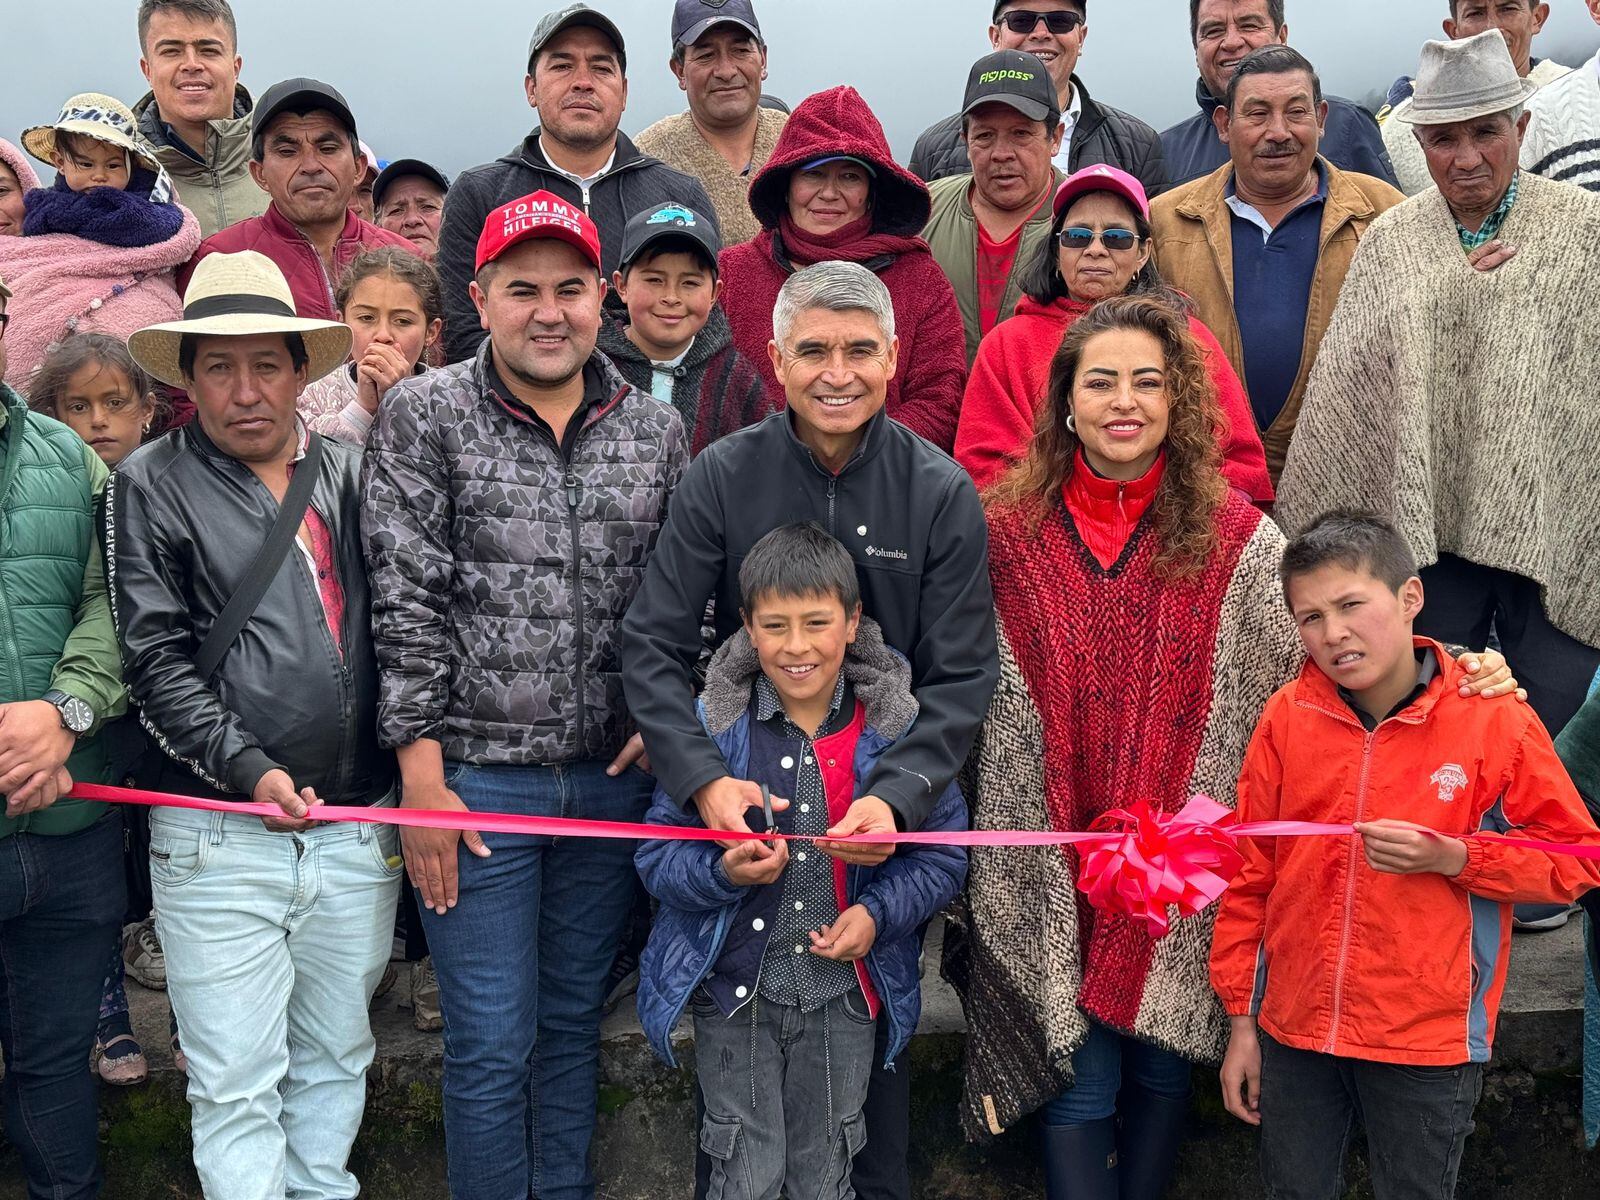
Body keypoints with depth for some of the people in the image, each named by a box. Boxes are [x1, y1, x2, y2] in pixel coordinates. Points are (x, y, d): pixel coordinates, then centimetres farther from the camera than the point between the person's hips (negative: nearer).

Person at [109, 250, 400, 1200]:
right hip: (220, 840, -3)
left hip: (358, 832, 4)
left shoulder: (352, 472, 11)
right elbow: (157, 660, -6)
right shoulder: (152, 483, 1)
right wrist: (250, 771, -15)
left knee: (337, 1060, 16)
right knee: (237, 1086, 2)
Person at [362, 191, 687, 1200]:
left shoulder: (657, 429, 6)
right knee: (492, 1044, 3)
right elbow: (407, 605, -8)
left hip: (613, 777, 4)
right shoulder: (425, 417, -4)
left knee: (575, 1020, 17)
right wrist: (424, 776, -11)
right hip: (477, 776, -3)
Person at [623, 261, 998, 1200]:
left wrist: (895, 794, -24)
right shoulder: (723, 478, -6)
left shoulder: (941, 493, -6)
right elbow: (654, 646, -8)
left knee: (878, 1020, 12)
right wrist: (705, 780, -23)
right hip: (740, 799, 0)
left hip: (888, 810, 0)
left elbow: (961, 678, -7)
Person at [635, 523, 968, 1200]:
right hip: (734, 992, -1)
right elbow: (657, 858, -5)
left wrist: (877, 914, -15)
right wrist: (724, 873, -25)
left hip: (844, 996, 1)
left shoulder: (896, 727, -5)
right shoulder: (711, 724, -8)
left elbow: (943, 858, 1)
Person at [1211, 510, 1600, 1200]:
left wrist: (1451, 857, -19)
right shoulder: (1287, 718, -4)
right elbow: (1249, 872, 3)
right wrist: (1242, 1019, 5)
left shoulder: (1493, 721, -11)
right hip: (1292, 1032, 2)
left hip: (1429, 1041, -2)